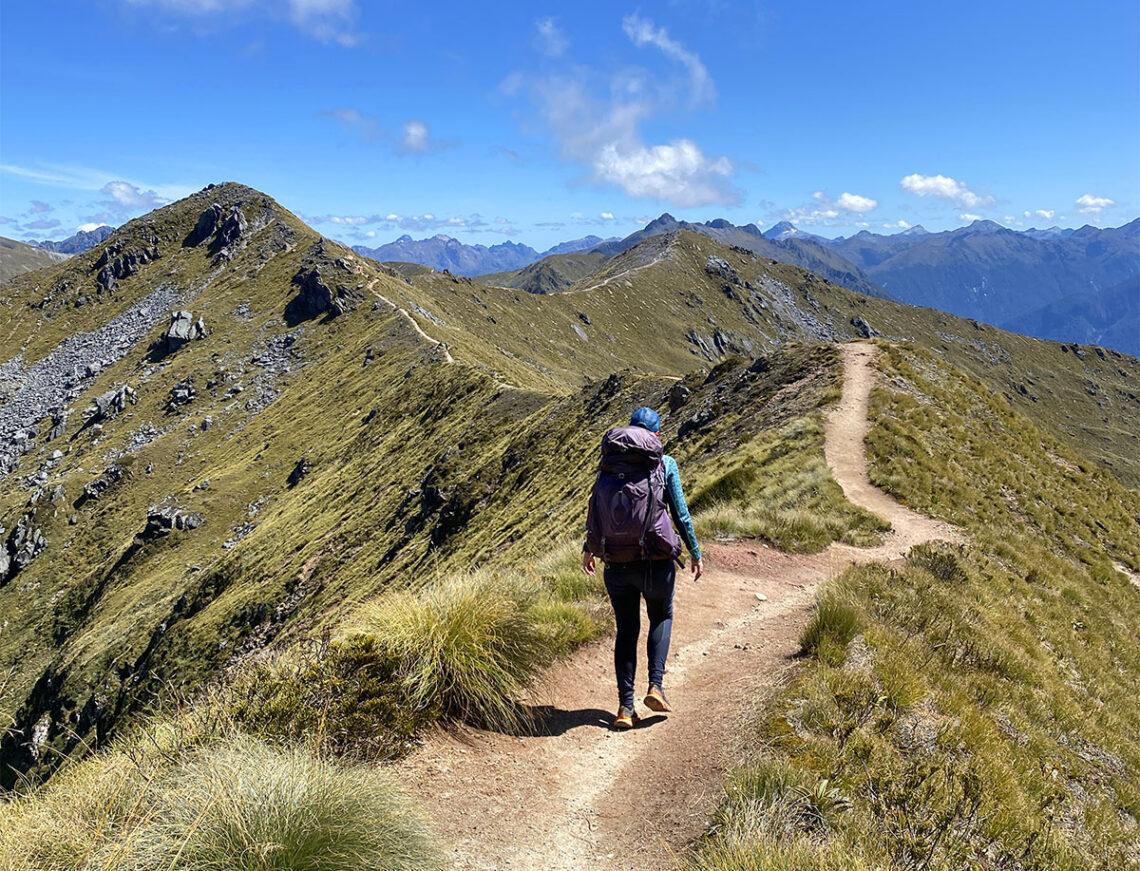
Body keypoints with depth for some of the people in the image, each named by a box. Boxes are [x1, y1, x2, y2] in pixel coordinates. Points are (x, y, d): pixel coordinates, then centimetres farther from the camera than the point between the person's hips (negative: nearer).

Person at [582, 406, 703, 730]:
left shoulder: (608, 462, 3)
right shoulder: (665, 463, -3)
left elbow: (594, 509, 9)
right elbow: (681, 513, -2)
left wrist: (589, 549, 22)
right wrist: (695, 552, 8)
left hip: (617, 562, 2)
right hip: (656, 560, -2)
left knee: (626, 630, 14)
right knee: (662, 618, 23)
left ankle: (625, 706, 12)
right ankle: (656, 686, 9)